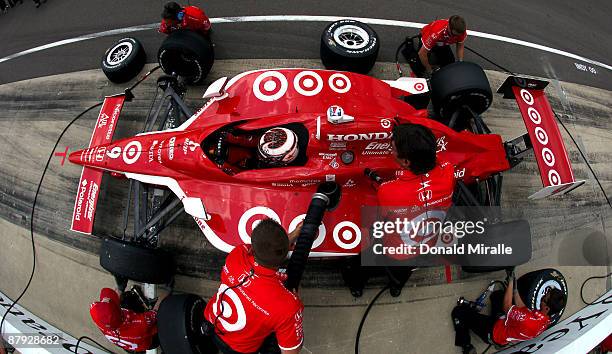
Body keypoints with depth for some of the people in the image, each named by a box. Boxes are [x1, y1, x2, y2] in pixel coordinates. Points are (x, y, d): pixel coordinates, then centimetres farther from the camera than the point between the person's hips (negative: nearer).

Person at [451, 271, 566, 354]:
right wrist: (515, 289, 1)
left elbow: (507, 307, -27)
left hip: (493, 333, -8)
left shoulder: (530, 320, -41)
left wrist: (511, 282, -20)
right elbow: (522, 309, 2)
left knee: (459, 311, -9)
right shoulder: (546, 321, -14)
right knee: (497, 294, 21)